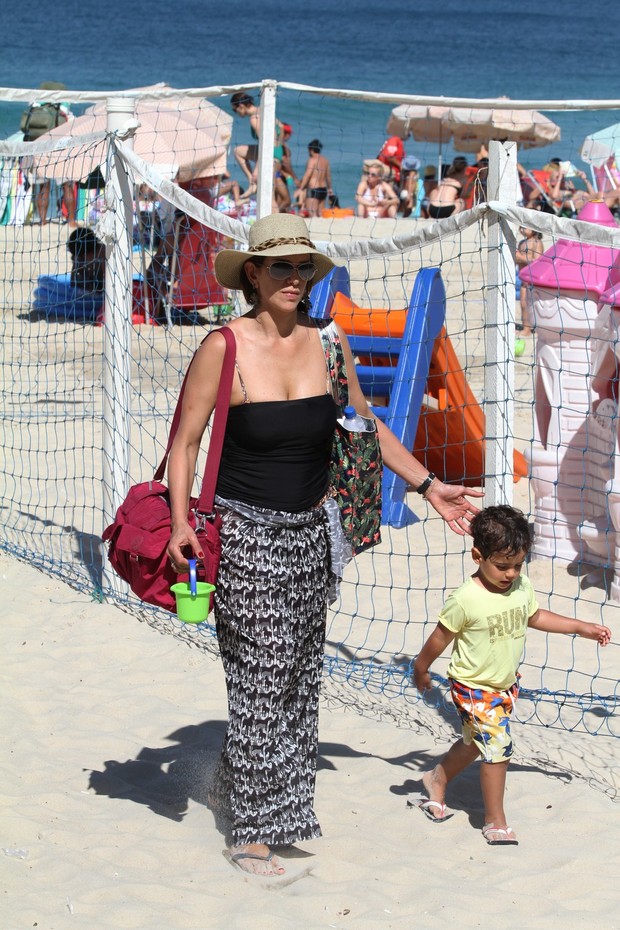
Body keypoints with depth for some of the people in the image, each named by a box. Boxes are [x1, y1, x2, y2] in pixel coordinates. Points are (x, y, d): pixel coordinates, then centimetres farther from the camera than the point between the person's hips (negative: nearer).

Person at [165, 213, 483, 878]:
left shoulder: (326, 340, 2)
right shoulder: (224, 346, -12)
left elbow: (363, 425, 14)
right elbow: (185, 440, -7)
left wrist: (429, 487, 12)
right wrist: (181, 522, -19)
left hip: (309, 531, 5)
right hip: (245, 532, -5)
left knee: (299, 674, 10)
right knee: (261, 677, -5)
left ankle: (239, 787, 29)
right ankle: (251, 829, 5)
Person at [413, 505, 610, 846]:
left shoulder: (522, 587, -8)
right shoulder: (466, 600, -27)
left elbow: (534, 617, 12)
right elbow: (441, 636, -14)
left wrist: (581, 627, 11)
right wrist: (421, 670, 0)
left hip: (506, 684, 7)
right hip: (473, 688, -7)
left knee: (475, 743, 23)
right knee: (497, 746, -11)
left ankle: (437, 780, 49)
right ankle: (495, 822, 3)